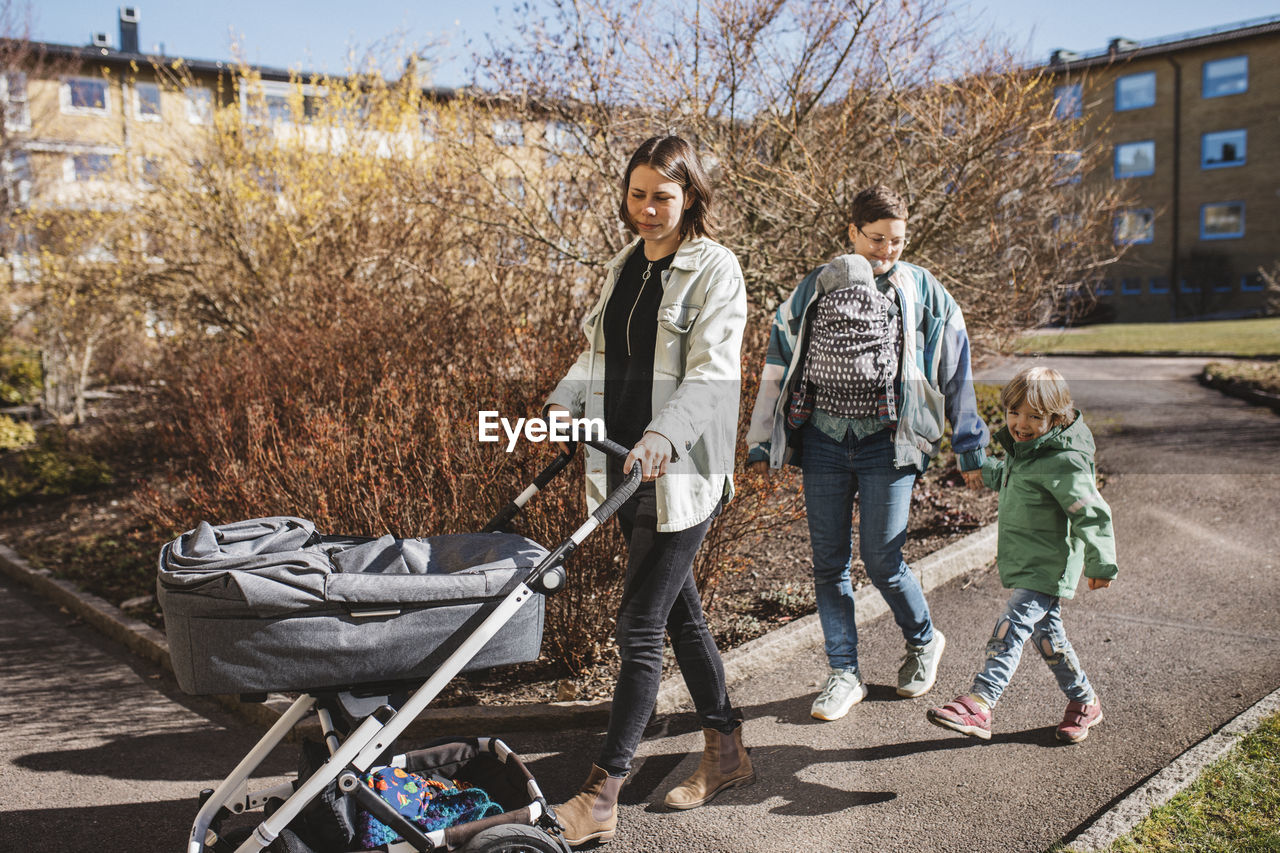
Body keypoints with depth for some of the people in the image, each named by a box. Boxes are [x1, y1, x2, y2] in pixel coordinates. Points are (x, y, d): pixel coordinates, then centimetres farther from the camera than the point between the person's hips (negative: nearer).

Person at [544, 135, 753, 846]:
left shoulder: (714, 268, -7)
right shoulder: (623, 267, 15)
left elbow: (712, 371, -16)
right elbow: (598, 354, 18)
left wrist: (663, 436, -31)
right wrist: (564, 401, -1)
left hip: (681, 474, -7)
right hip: (626, 469, 7)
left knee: (639, 623, -6)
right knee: (679, 610, 15)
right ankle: (726, 753, 31)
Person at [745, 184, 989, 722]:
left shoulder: (922, 290, 6)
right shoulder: (814, 289, 9)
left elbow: (956, 372, 8)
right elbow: (777, 366, 12)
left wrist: (971, 451, 7)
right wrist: (760, 442, 10)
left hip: (887, 442, -2)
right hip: (824, 439, 3)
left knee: (881, 560, -3)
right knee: (828, 561, 4)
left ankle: (924, 641, 28)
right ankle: (844, 675, 19)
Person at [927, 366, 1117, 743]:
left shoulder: (1063, 462, -21)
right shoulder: (1023, 450, 7)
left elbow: (1092, 514, -21)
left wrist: (1100, 564, -21)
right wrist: (988, 471, 44)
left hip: (1048, 566, -10)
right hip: (1024, 561, 10)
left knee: (1011, 628, -18)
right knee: (1046, 632, 18)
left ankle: (979, 704, -24)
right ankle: (1084, 701, 35)